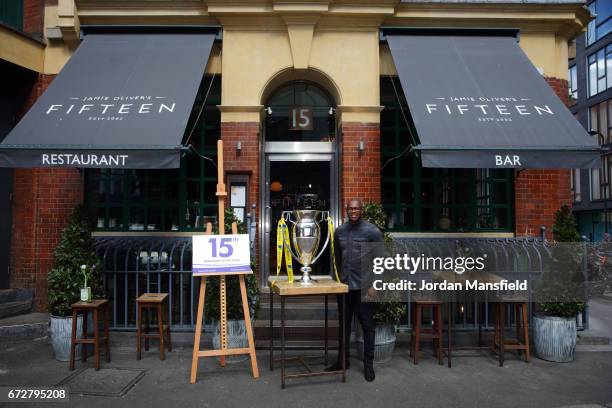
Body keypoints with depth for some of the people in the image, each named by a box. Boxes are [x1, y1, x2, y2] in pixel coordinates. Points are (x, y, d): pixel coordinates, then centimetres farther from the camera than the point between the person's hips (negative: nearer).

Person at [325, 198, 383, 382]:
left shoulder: (372, 231, -8)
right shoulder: (339, 231, 7)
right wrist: (340, 277, 15)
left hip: (363, 286, -5)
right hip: (344, 285, 5)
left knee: (367, 324, 5)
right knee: (344, 323, 14)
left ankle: (368, 363, 18)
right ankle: (342, 360, 28)